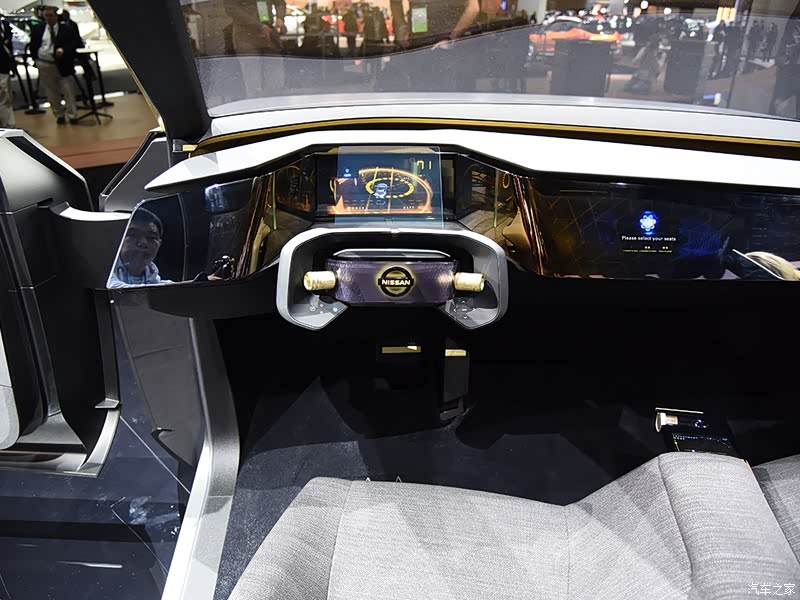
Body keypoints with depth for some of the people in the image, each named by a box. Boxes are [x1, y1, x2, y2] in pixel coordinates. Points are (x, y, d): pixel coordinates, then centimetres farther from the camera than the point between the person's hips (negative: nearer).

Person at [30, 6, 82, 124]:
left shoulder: (67, 29, -3)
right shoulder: (38, 29, 6)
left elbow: (77, 43, -8)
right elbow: (33, 45, 12)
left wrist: (64, 50, -22)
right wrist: (35, 59, 3)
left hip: (62, 64, -3)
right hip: (44, 65, 3)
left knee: (68, 91, -1)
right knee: (52, 93, 8)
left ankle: (72, 115, 6)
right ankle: (59, 115, 17)